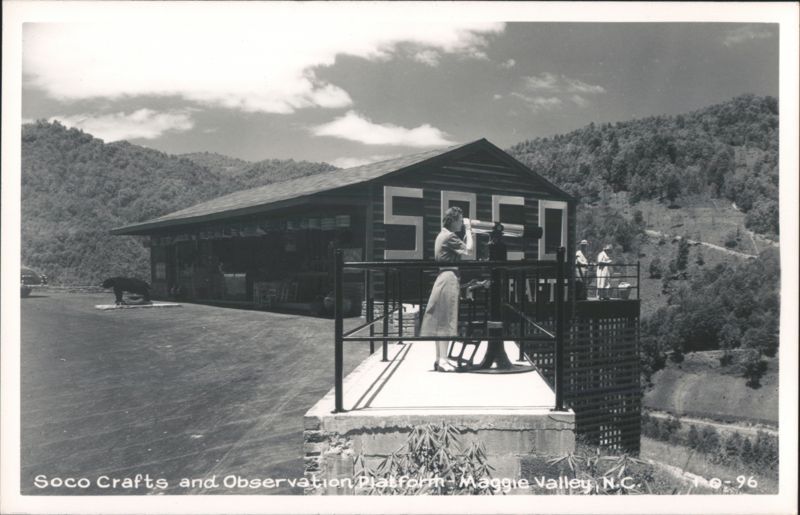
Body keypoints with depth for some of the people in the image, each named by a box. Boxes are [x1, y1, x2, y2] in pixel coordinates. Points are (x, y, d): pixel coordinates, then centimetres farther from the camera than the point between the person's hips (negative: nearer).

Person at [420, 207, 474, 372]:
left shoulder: (443, 235, 17)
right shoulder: (449, 236, -13)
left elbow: (460, 249, 19)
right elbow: (468, 250, -18)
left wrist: (467, 232, 13)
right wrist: (468, 230, -6)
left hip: (443, 276, 10)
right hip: (449, 277, -10)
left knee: (440, 320, 10)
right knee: (446, 319, -10)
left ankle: (440, 358, 14)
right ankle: (443, 359, -10)